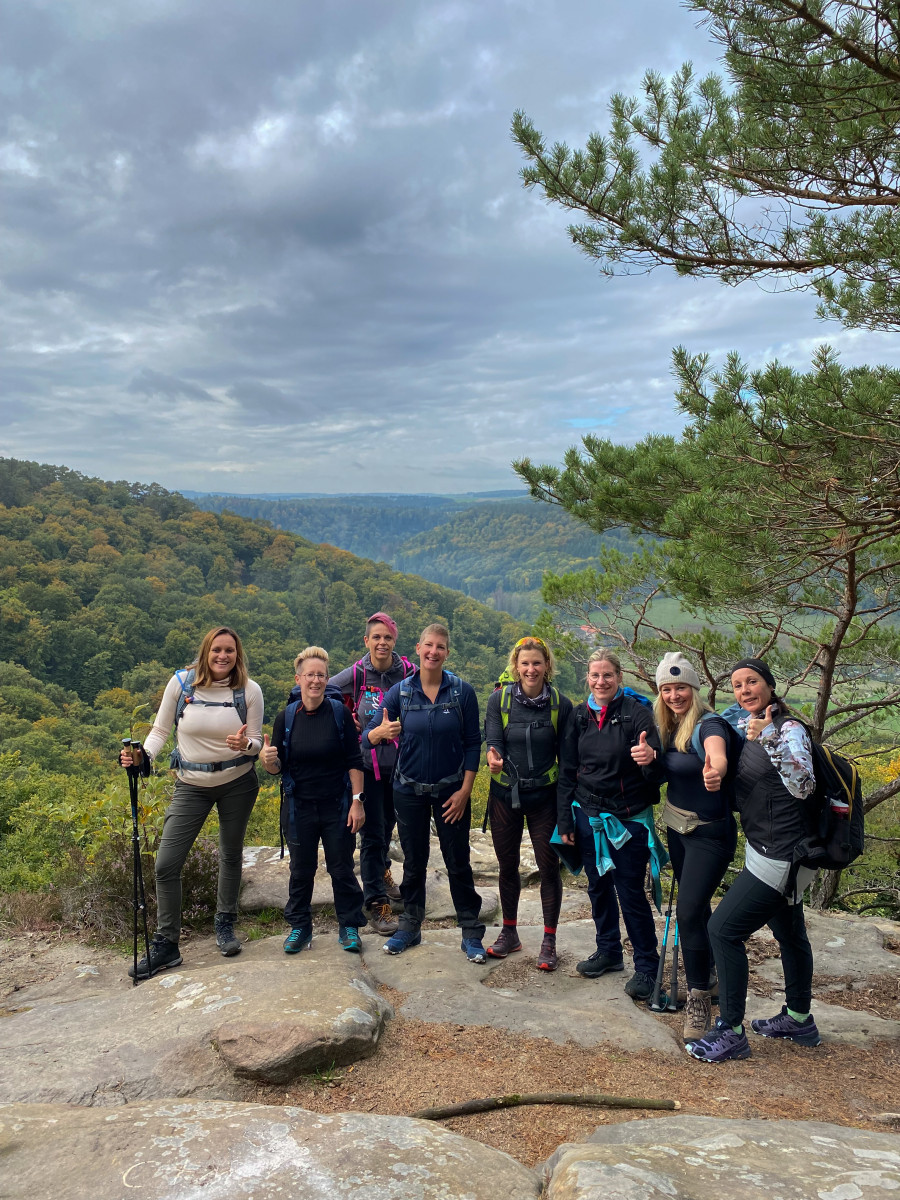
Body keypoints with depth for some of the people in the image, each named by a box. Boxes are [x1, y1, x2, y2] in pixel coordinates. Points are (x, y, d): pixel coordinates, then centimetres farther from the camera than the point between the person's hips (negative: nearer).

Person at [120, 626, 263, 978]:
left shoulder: (249, 690, -8)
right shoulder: (181, 683, -9)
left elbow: (256, 743, -3)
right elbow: (161, 730, -1)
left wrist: (246, 744, -26)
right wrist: (142, 755, -19)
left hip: (238, 783, 0)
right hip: (192, 786, 0)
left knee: (231, 856, 14)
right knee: (166, 864, -5)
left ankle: (225, 925, 36)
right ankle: (166, 945, 11)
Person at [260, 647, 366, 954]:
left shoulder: (339, 713, -7)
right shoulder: (286, 718, -3)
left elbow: (354, 762, -5)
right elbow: (278, 768, 2)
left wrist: (357, 801, -9)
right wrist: (268, 760, -21)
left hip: (337, 807, -1)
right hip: (300, 808, 1)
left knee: (342, 868, 8)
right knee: (301, 870, 13)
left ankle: (349, 926, 25)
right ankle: (299, 926, 29)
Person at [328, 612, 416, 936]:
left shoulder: (409, 673, -8)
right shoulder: (355, 676, -9)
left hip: (400, 762, 2)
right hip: (367, 765, -2)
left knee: (389, 821, 22)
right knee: (372, 833, 1)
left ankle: (381, 871, 50)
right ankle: (376, 902, 13)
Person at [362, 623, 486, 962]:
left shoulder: (462, 692, -8)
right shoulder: (400, 692, -6)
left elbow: (473, 744, -4)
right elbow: (367, 738, -6)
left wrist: (465, 790, -10)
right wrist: (380, 732, -29)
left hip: (451, 791, -1)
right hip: (409, 790, 1)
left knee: (458, 863, 6)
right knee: (413, 862, 14)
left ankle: (471, 934, 21)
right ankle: (410, 927, 31)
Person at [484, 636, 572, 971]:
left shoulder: (560, 704, -5)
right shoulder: (500, 700, -4)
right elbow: (493, 740, -9)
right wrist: (494, 758, -33)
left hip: (544, 796, -1)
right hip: (505, 795, 1)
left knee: (549, 867, 1)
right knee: (507, 865, 12)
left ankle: (549, 942, 16)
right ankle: (509, 933, 30)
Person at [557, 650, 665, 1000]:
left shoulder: (637, 713, -10)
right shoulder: (579, 717, 3)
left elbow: (657, 772, -11)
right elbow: (567, 771, 8)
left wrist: (650, 761, -35)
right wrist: (564, 820, 5)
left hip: (628, 819, -4)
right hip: (588, 816, 5)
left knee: (631, 893, 0)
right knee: (598, 886, 16)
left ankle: (646, 966, 16)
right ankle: (608, 951, 34)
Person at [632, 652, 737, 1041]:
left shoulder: (708, 725, -22)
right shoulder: (667, 726, 2)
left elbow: (718, 756, -43)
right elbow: (663, 773, 4)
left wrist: (715, 772, -66)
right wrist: (647, 758, -19)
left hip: (710, 833, -8)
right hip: (676, 827, 8)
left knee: (690, 911, -12)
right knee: (695, 907, 19)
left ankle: (699, 1001, 2)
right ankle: (707, 973, 39)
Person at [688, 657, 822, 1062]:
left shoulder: (788, 729, -18)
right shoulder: (744, 728, 7)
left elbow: (803, 786, -31)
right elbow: (740, 796, 11)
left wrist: (769, 741, -40)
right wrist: (714, 779, -11)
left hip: (781, 857, -9)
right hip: (769, 850, 9)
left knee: (723, 929, -8)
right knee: (789, 934, 22)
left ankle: (730, 1033, 3)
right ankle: (799, 1020, 40)